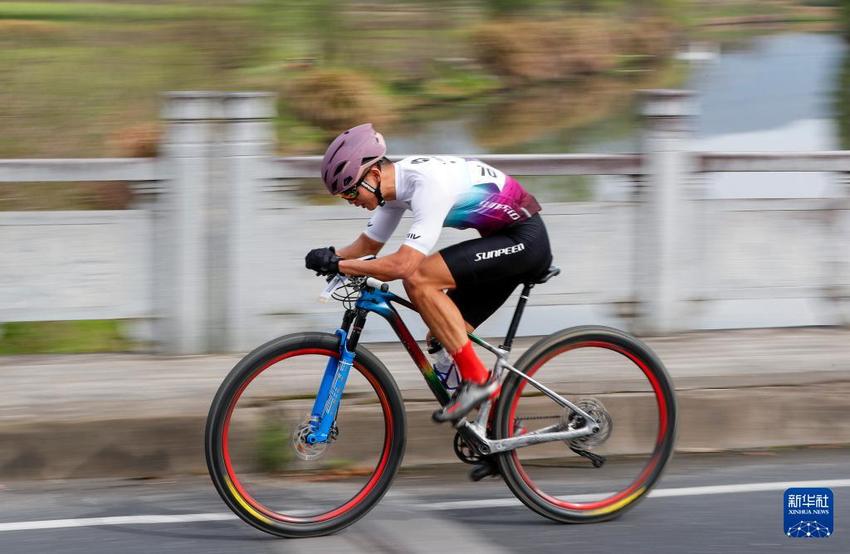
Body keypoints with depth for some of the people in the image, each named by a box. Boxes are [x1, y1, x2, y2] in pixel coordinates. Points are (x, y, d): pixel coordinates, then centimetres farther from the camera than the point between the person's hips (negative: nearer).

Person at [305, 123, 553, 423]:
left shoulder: (429, 184, -28)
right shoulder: (398, 182, 2)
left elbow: (402, 265, -32)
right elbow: (369, 244, 17)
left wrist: (338, 265, -25)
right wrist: (331, 257, -2)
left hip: (525, 240, -10)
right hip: (506, 242, 10)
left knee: (418, 279, -23)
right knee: (442, 340, 6)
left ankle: (476, 379, -18)